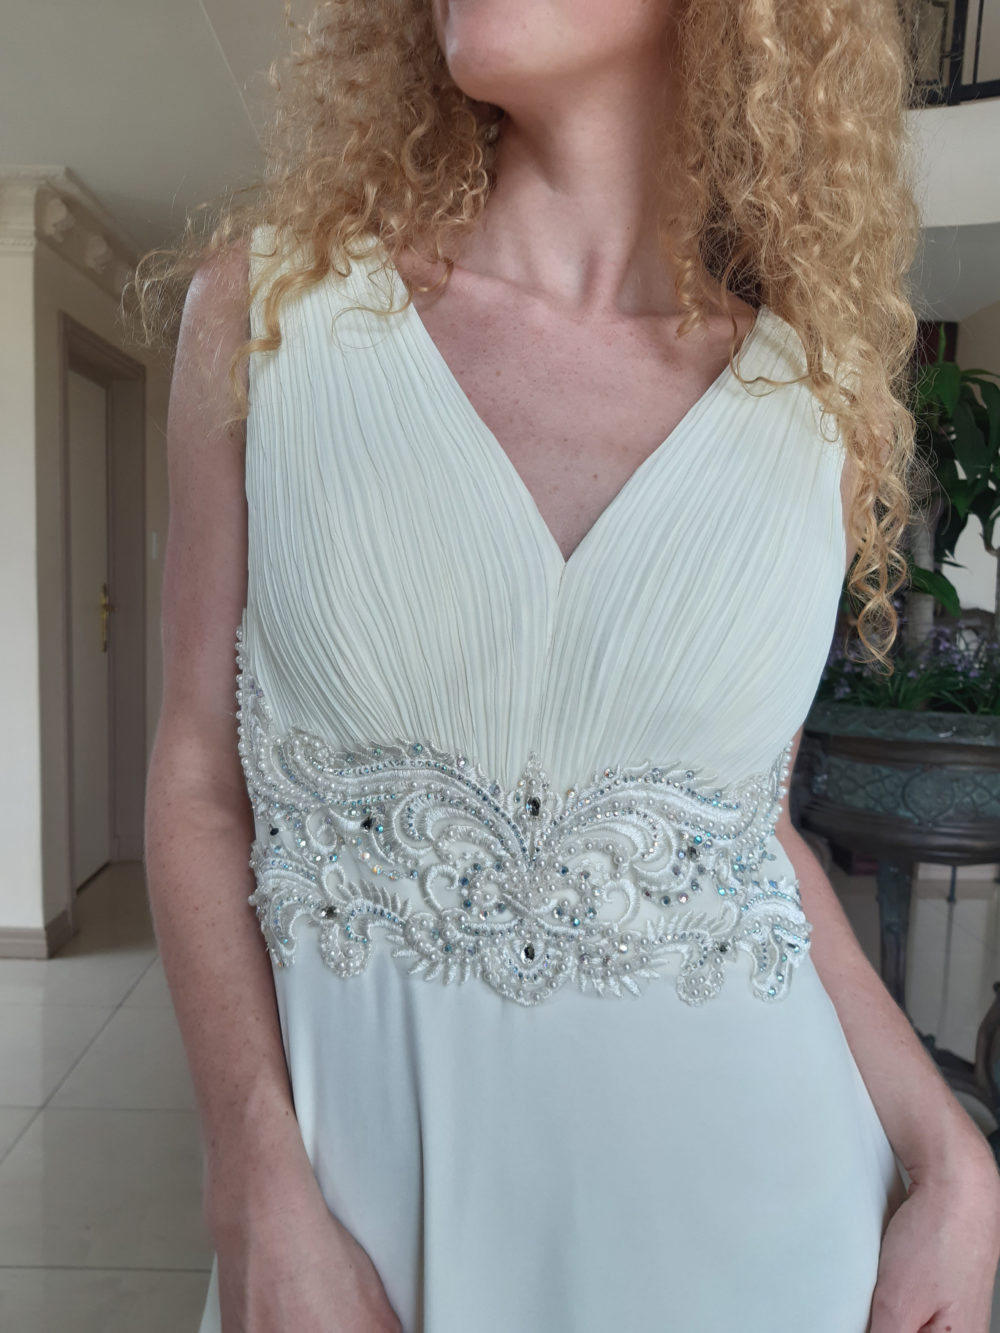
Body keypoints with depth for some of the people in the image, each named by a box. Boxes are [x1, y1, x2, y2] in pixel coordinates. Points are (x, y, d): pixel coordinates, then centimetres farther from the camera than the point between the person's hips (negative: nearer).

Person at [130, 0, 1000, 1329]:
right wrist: (266, 1205, -11)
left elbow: (754, 823, 5)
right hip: (364, 1171, 0)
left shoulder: (816, 397, -2)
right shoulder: (272, 296, -5)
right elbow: (199, 780, -4)